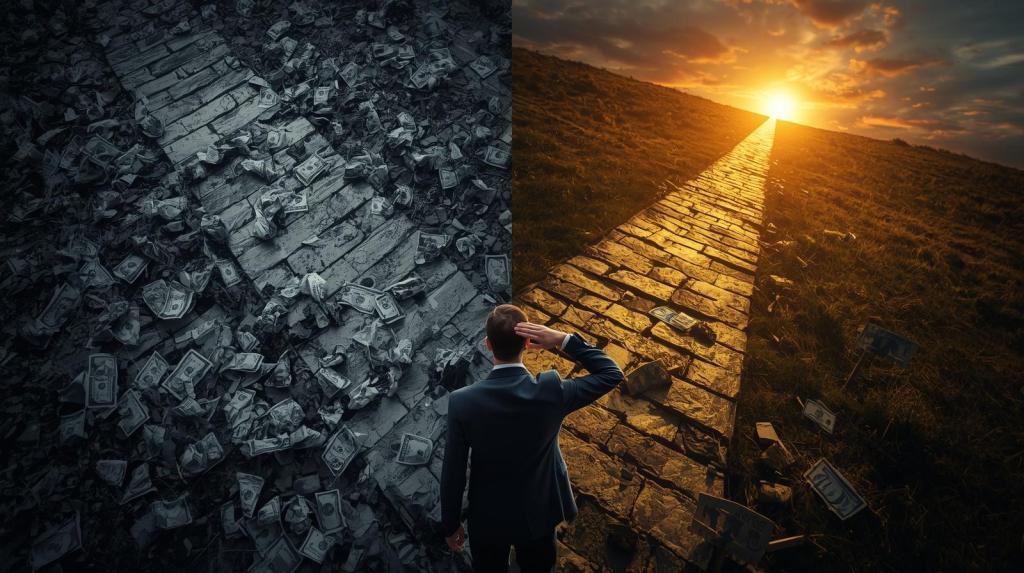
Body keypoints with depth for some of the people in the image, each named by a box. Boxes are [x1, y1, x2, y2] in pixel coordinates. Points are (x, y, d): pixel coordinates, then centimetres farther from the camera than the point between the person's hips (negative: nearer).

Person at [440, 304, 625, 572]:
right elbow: (612, 374, -13)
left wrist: (451, 525, 1)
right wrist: (564, 340, -24)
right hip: (538, 514, 0)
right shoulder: (552, 391, -27)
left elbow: (453, 473, -17)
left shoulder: (462, 401, -27)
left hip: (487, 518, 0)